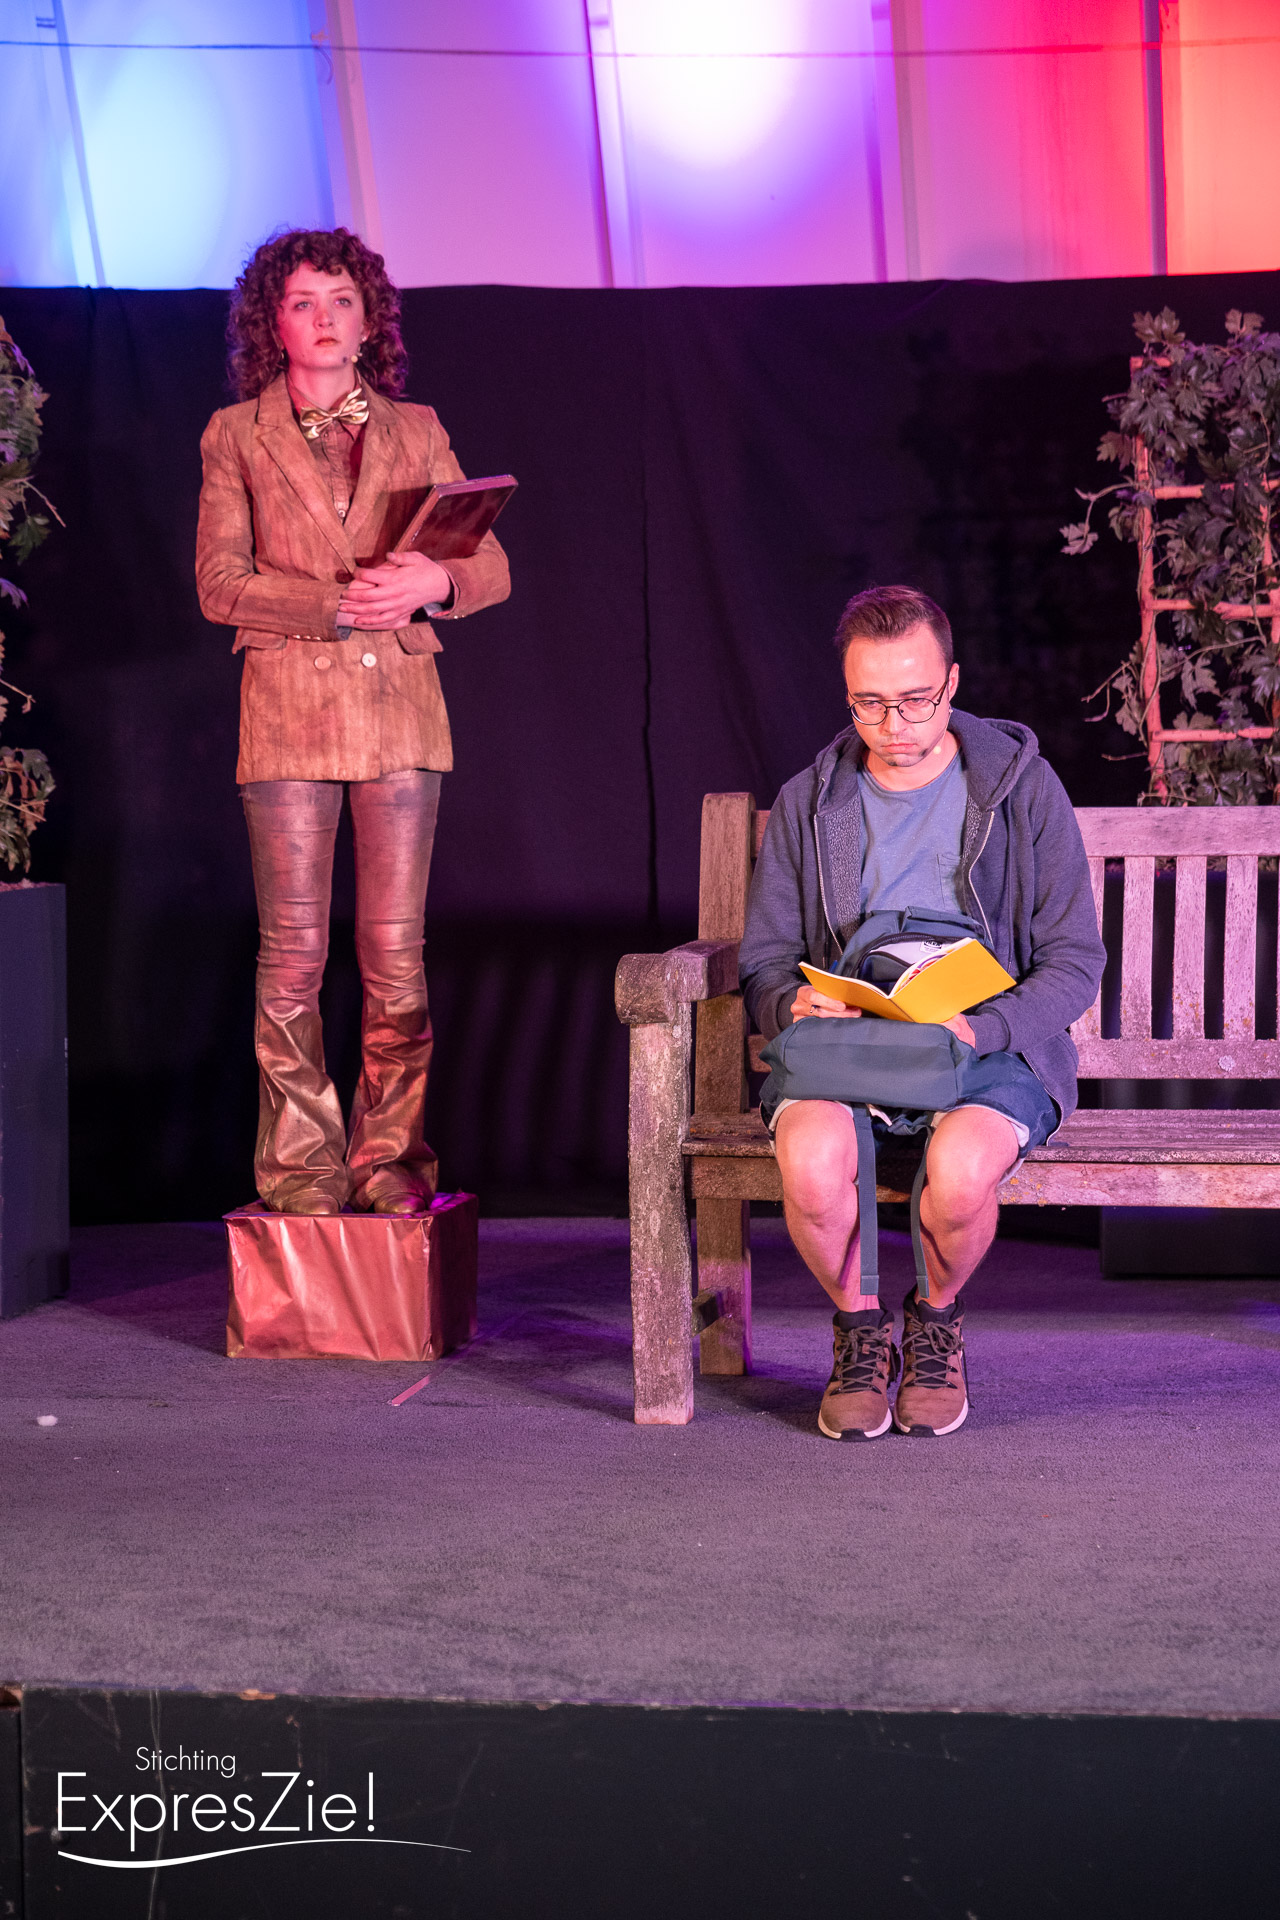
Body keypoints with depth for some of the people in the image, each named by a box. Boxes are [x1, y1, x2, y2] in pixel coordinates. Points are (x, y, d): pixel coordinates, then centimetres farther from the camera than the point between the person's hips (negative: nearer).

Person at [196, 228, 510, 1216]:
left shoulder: (416, 431, 14)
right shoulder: (236, 436, 8)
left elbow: (493, 563, 10)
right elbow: (220, 581, -1)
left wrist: (433, 582, -13)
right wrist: (338, 604, -14)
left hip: (400, 701, 2)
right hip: (288, 707, -2)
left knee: (395, 949, 0)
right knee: (293, 953, -3)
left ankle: (390, 1158, 8)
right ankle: (301, 1166, 5)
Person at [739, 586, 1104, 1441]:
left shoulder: (1023, 787, 1)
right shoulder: (808, 805, 8)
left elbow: (1076, 961, 0)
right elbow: (766, 963, 11)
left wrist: (981, 1030, -18)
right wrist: (794, 1005, -14)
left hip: (993, 1047, -2)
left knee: (960, 1172, -36)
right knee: (812, 1160, -34)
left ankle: (937, 1319, 1)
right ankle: (861, 1327, -1)